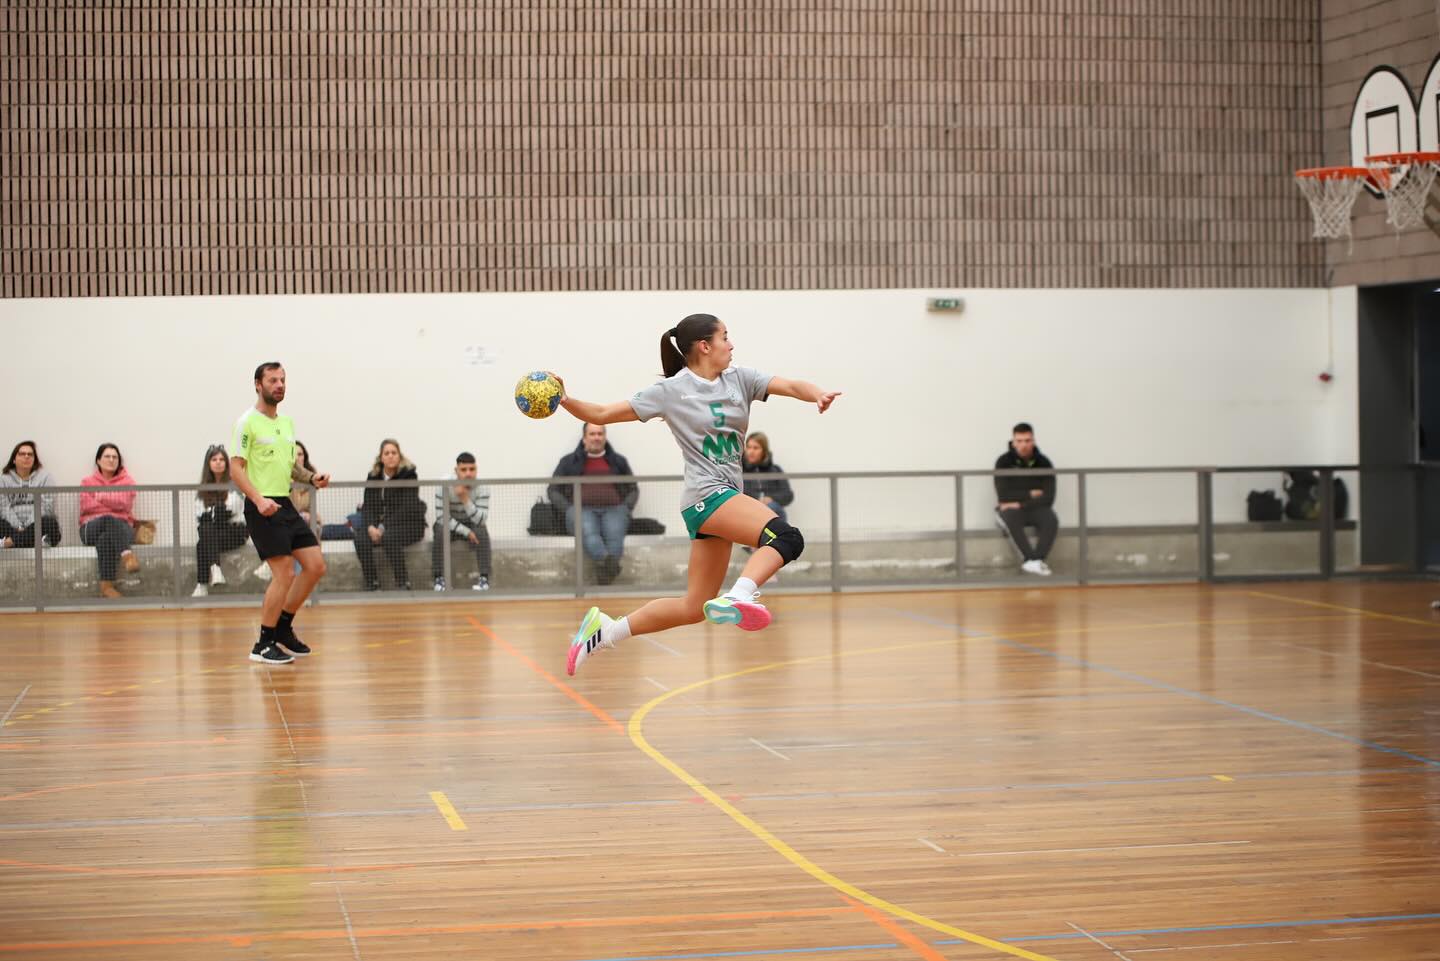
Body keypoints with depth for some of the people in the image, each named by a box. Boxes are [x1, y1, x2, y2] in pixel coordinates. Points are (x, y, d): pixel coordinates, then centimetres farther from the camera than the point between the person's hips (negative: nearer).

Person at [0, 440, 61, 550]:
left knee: (50, 523, -34)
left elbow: (46, 506, -2)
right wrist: (18, 528, -18)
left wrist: (29, 527, -18)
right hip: (13, 526, 1)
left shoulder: (45, 476, 11)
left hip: (37, 525, -1)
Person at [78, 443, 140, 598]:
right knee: (110, 520, -38)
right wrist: (113, 504, -2)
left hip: (121, 527, 1)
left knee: (106, 537, -38)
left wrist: (101, 497, 0)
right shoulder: (87, 482, 17)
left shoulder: (127, 481, 15)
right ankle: (127, 555, -63)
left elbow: (124, 504, -5)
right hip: (92, 527, -1)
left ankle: (106, 585, -55)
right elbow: (86, 507, -2)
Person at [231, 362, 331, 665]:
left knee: (315, 565, 4)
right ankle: (264, 645, 0)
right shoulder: (247, 422, -8)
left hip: (286, 505, 8)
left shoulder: (286, 422, 16)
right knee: (284, 573, -12)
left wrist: (311, 477, 5)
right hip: (263, 508, -8)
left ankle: (283, 628, 18)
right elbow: (236, 469, -13)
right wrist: (259, 500, -26)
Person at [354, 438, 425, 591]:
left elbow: (407, 508, -15)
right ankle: (372, 583, -18)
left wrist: (385, 526, -22)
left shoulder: (408, 475, -7)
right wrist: (371, 526, -17)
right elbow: (368, 506, 4)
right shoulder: (373, 477, 7)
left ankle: (403, 583, -26)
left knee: (389, 537, -36)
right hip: (380, 523, 4)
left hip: (407, 523, -4)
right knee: (361, 539, -25)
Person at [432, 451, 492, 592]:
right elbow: (441, 517, -23)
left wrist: (465, 499, -42)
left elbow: (480, 520, -28)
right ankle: (439, 578, -25)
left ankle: (484, 578, -26)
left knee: (482, 533, -30)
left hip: (471, 524, 1)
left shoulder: (482, 488, -20)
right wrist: (466, 532, -30)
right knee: (440, 532, -32)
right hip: (448, 525, -1)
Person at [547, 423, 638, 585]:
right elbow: (553, 490, 19)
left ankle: (604, 571, -60)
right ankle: (606, 562, -68)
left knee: (614, 534, -38)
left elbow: (633, 489, 26)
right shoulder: (569, 461, 23)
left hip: (613, 509, 1)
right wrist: (569, 509, 1)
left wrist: (626, 508, 6)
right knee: (587, 530, -41)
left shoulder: (618, 461, 27)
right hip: (582, 510, -1)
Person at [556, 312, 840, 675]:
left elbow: (790, 386, -3)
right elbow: (603, 415, 0)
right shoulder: (671, 390, -3)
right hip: (705, 495, -7)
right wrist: (566, 402, -16)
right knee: (787, 537, -30)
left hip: (727, 497, 7)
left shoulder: (739, 379, 10)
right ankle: (740, 597, -51)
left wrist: (818, 395, -25)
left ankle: (606, 630, 18)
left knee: (694, 608, 10)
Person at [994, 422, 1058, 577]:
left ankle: (1036, 560, -40)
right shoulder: (1004, 462, -10)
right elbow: (1003, 496, -16)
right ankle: (1032, 560, -39)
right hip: (1010, 509, -2)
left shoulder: (1043, 463, -6)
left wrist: (1021, 504, -19)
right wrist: (1030, 494, -10)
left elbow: (1048, 498, -12)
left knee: (1051, 520, -31)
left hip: (1035, 507, 2)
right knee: (1011, 519, -37)